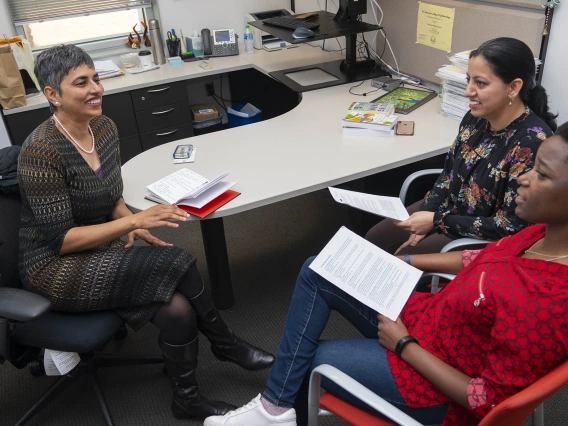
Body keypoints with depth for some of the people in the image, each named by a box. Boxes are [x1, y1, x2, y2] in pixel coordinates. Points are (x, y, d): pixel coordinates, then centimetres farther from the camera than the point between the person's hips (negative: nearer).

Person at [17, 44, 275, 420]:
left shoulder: (104, 127, 0)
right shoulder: (42, 151, -21)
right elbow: (60, 240, -22)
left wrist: (133, 226, -10)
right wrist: (135, 221, -28)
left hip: (99, 250, 6)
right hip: (57, 267, -6)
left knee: (177, 308, -20)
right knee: (176, 265, -25)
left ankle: (188, 398, 4)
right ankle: (227, 345, -2)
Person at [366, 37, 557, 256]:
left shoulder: (533, 143, -29)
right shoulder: (476, 117, -7)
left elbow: (510, 228, -26)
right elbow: (449, 175, 4)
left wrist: (436, 221, -25)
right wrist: (423, 225, -8)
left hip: (485, 242, -7)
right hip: (450, 208, 7)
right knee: (375, 239, 8)